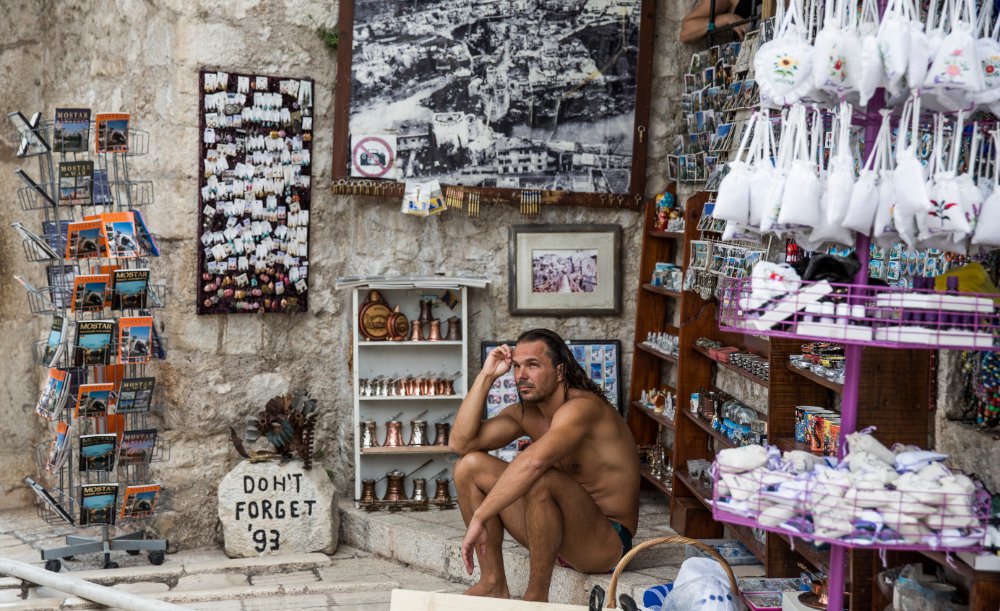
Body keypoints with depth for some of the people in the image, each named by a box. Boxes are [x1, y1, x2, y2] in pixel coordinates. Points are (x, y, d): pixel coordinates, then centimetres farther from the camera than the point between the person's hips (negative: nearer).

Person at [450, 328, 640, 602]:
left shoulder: (582, 407, -22)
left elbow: (533, 461, -40)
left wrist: (479, 518, -37)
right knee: (470, 465, -2)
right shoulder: (524, 413, 4)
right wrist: (486, 376, -7)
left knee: (540, 478, -37)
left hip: (606, 543, -8)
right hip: (555, 529, 8)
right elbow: (461, 442, -5)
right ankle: (493, 584, 0)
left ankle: (536, 597, -19)